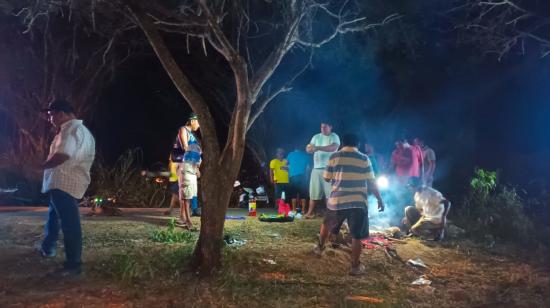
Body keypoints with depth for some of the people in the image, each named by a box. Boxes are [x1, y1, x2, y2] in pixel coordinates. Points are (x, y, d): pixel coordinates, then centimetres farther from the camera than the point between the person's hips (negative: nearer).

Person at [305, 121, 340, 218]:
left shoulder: (334, 137, -1)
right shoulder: (316, 137, 12)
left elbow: (333, 147, -21)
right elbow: (308, 149, 4)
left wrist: (318, 148, -28)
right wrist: (309, 148, -22)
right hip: (316, 168, 4)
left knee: (331, 191, -4)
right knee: (314, 191, 5)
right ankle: (310, 212, 11)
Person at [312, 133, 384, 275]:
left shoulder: (334, 157, 2)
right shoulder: (364, 159, 0)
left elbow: (326, 178, 7)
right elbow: (371, 182, -1)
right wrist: (379, 199, 9)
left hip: (337, 200, 2)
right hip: (358, 202, -2)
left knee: (327, 224, 28)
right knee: (357, 236, 5)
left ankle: (320, 247, 44)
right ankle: (355, 266, 9)